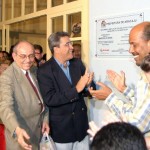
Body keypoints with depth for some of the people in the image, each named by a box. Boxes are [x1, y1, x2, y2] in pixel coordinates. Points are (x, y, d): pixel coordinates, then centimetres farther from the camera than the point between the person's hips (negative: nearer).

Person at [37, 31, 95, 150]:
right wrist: (76, 89, -28)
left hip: (81, 125, 4)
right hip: (61, 128, -4)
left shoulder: (77, 63, 2)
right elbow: (50, 99, -22)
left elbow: (90, 90, 4)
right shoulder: (44, 70, -13)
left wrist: (88, 85, -20)